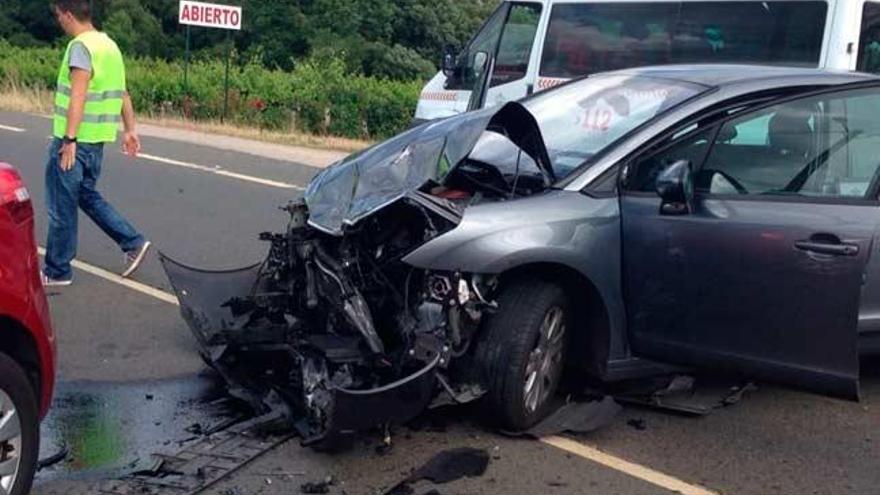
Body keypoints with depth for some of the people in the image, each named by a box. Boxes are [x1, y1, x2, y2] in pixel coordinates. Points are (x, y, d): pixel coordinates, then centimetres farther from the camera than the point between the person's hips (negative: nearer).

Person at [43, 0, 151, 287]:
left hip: (75, 139, -9)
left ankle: (57, 272, 11)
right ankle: (133, 243, 17)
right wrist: (129, 130, 20)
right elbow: (122, 93, 16)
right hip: (97, 139, 9)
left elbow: (78, 96, -23)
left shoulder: (81, 46, -15)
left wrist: (70, 140, -24)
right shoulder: (108, 44, 12)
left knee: (61, 206, 2)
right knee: (88, 196, 22)